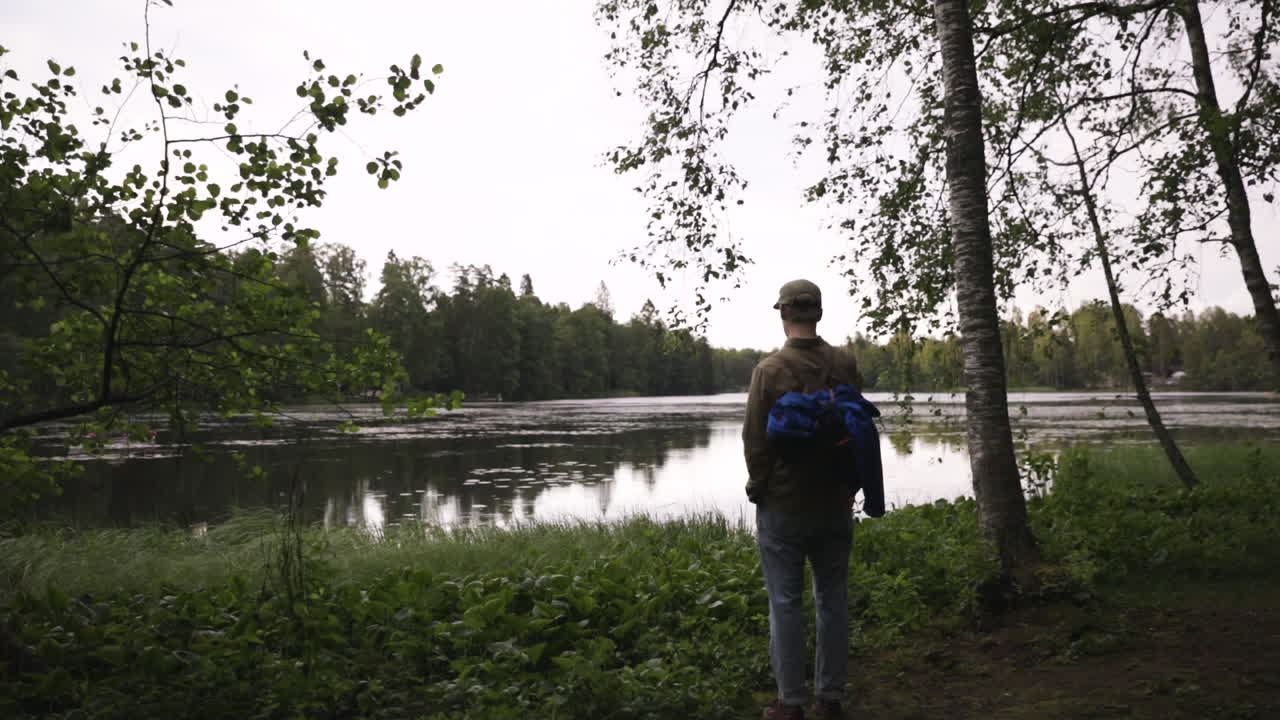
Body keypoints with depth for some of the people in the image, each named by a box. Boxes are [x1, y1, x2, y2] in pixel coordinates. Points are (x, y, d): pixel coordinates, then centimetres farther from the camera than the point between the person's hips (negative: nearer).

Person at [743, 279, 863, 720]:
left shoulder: (770, 369, -13)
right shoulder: (846, 365, -1)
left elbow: (755, 440, -11)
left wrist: (757, 490, 4)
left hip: (783, 506, -3)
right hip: (835, 504, 4)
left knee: (786, 604, 5)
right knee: (833, 599, 13)